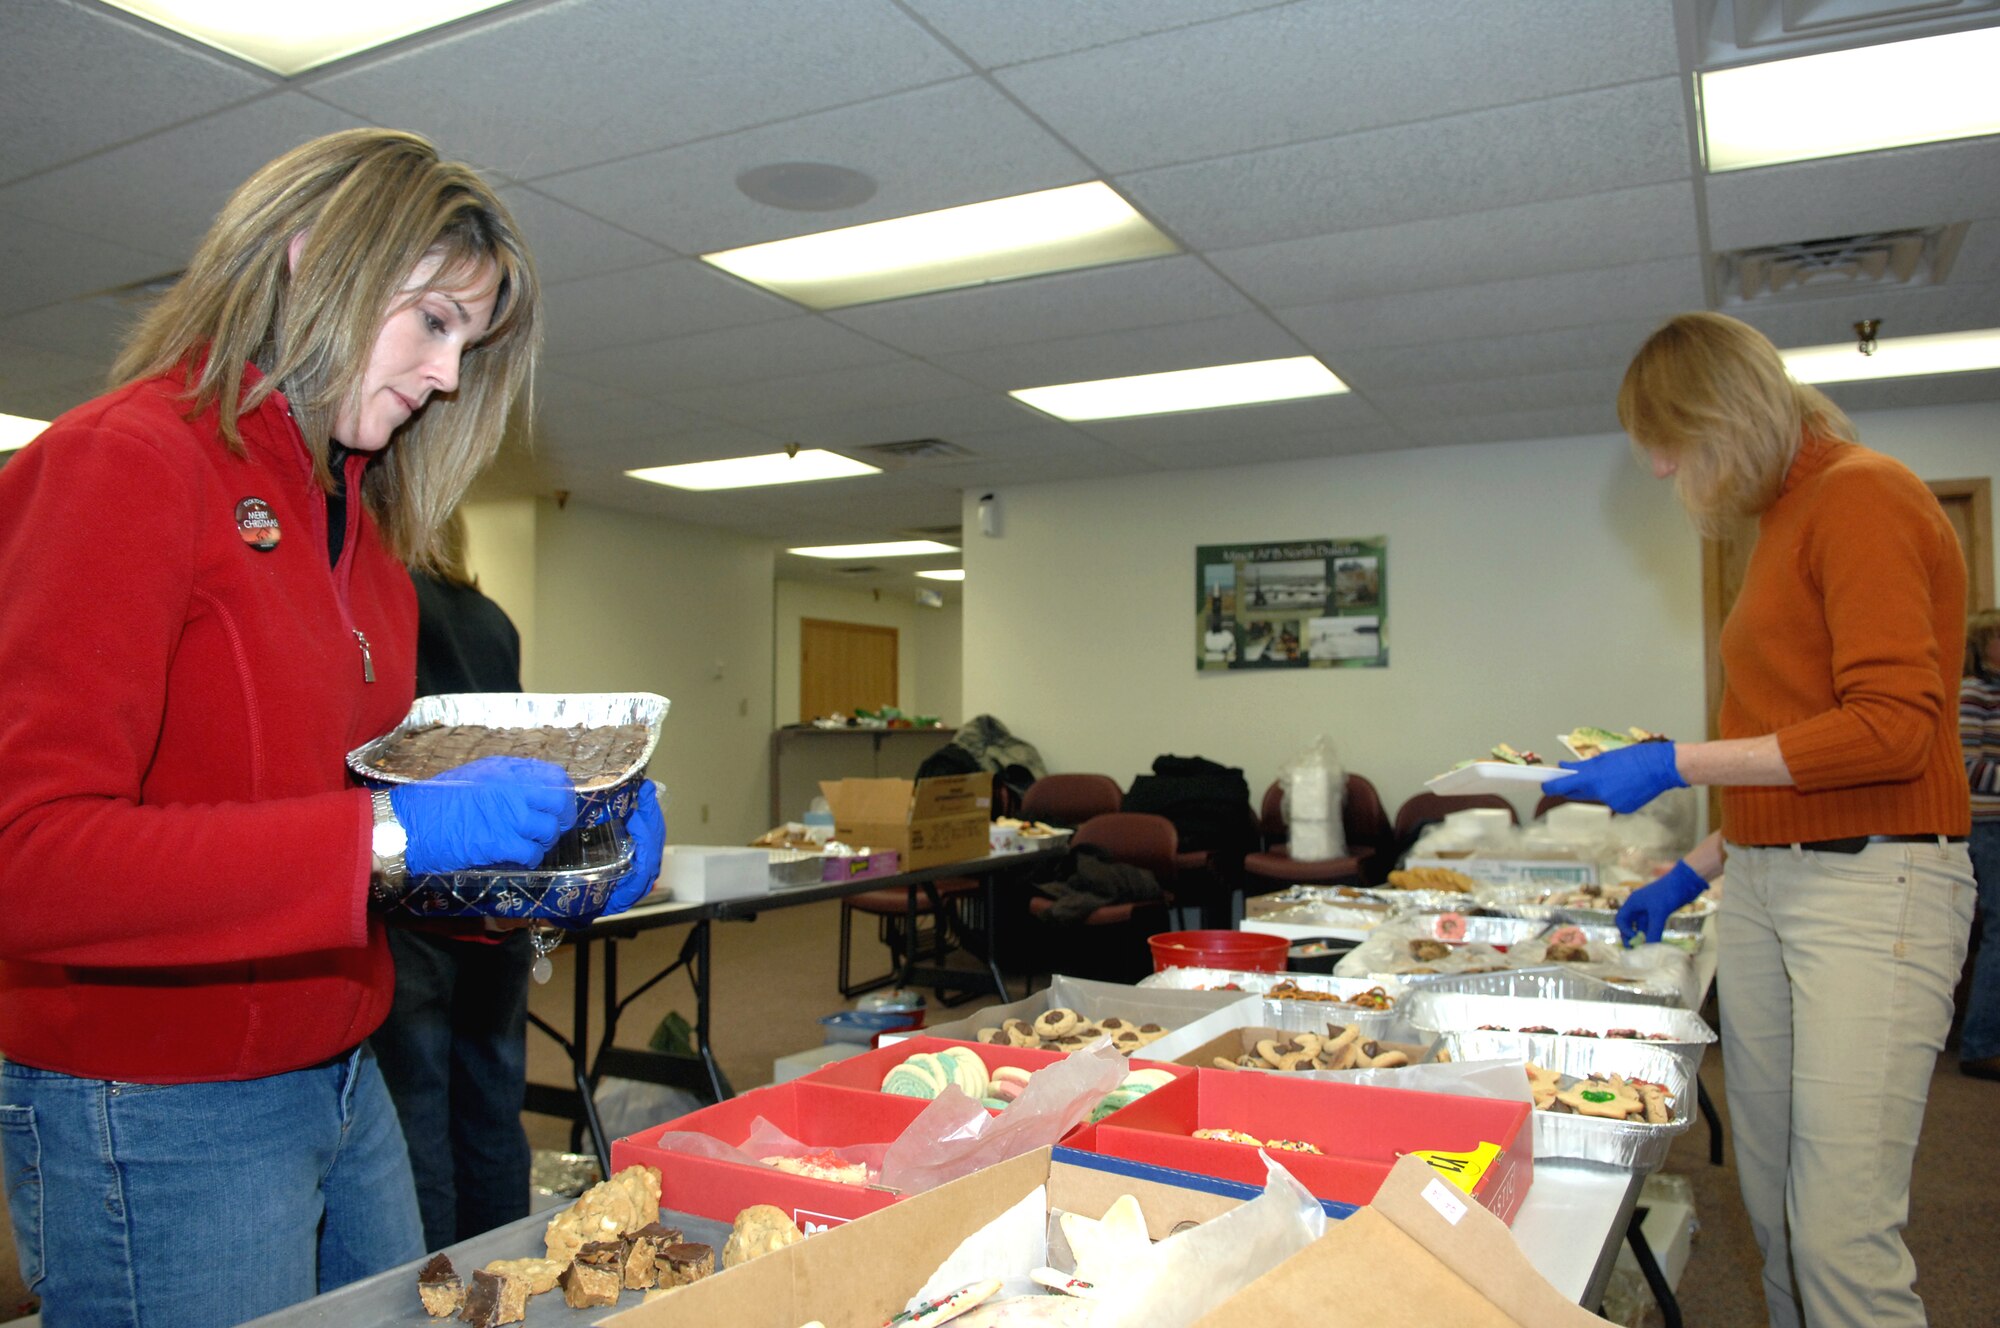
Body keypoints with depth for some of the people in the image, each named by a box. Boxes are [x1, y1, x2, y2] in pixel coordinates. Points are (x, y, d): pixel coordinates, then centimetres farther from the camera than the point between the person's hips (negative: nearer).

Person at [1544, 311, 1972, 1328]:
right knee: (1772, 1213, 11)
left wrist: (1676, 765, -15)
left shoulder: (1862, 495, -8)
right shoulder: (1785, 519, 18)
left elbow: (1892, 729, -18)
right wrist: (1694, 871, 22)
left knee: (1843, 1235, -8)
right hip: (1762, 883, 9)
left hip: (1872, 883, -8)